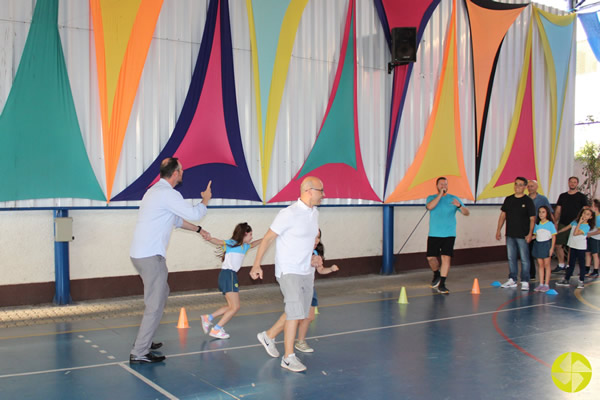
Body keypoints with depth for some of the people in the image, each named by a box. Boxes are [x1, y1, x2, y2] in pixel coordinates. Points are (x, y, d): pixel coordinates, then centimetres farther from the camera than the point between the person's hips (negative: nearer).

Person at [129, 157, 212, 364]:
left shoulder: (155, 191, 18)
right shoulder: (168, 194, -15)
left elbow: (176, 219, 29)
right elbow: (194, 213, -13)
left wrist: (198, 229, 34)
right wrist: (206, 200, 7)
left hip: (140, 253, 11)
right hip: (150, 256, -11)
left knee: (161, 293, 23)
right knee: (155, 304, -6)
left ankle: (143, 340, 31)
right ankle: (139, 353, -2)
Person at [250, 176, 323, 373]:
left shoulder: (314, 213, 7)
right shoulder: (289, 214, -17)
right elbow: (268, 238, -11)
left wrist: (311, 257, 7)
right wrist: (257, 265, -10)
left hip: (307, 272, 8)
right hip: (289, 271, -8)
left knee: (299, 314, 12)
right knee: (295, 313, -12)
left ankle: (268, 337, 32)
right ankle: (289, 357, 0)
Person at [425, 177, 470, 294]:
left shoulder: (454, 198, 7)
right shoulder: (431, 198, 7)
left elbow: (467, 213, 1)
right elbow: (429, 207, -16)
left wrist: (459, 206, -20)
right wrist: (440, 194, -18)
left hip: (449, 235, -1)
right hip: (433, 235, 1)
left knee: (446, 258, -10)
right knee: (430, 257, 1)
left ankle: (442, 285, -3)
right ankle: (436, 274, 32)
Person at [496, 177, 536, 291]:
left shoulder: (528, 201, -3)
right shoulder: (508, 199, 9)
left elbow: (532, 218, -5)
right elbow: (503, 215, 13)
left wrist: (530, 233, -13)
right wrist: (498, 230, 9)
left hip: (523, 235, -4)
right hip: (510, 234, 5)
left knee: (524, 259, -2)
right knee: (511, 258, 11)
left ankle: (525, 281, 5)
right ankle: (512, 280, 21)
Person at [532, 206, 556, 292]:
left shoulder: (550, 224, -4)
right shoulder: (537, 224, 8)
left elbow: (553, 236, -4)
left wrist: (552, 248, -10)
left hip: (546, 244, -4)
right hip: (538, 244, 4)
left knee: (546, 265, 1)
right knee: (540, 265, 8)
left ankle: (546, 284, 7)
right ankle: (541, 284, 14)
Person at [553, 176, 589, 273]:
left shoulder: (582, 197, 3)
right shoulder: (562, 196, 12)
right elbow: (557, 211, 12)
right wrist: (555, 223, 3)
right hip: (562, 224, 3)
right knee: (558, 245, 1)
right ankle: (561, 265, 15)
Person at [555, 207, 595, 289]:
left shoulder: (586, 227, -14)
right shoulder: (575, 222, 4)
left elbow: (575, 233, -24)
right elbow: (567, 228, 17)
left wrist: (580, 223, -21)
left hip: (580, 248, -5)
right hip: (572, 246, 5)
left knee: (582, 264, 2)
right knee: (571, 264, 14)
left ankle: (581, 281, 9)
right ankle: (566, 280, 20)